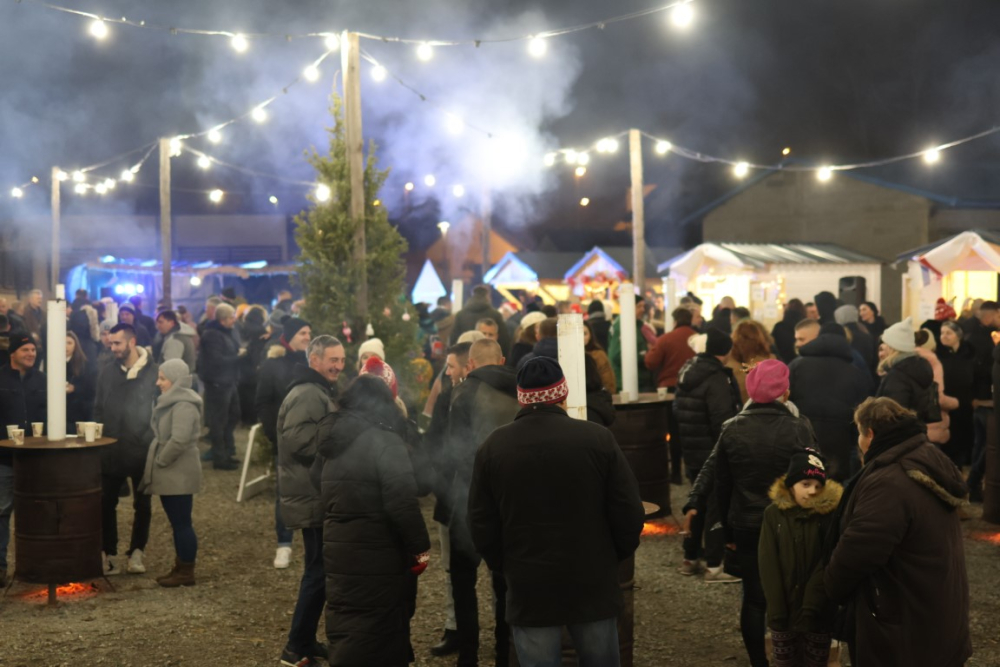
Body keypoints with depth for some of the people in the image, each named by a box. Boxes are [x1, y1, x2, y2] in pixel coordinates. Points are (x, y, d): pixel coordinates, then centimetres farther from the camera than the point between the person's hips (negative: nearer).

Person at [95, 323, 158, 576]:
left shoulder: (153, 373, -6)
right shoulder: (107, 372, 4)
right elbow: (99, 409, 10)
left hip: (143, 451, -2)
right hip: (111, 451, 3)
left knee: (142, 505, 8)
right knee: (107, 503, 3)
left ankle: (136, 552, 20)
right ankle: (110, 554, 12)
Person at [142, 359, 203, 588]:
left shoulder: (183, 405, -18)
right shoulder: (172, 402, 14)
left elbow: (179, 440, -29)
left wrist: (160, 461, -17)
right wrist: (158, 462, 10)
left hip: (179, 475, -10)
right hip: (171, 475, 10)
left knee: (182, 523, -2)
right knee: (177, 523, 15)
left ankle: (186, 572, 5)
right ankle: (180, 567, 23)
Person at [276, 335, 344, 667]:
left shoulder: (320, 391, 17)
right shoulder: (308, 394, -18)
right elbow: (298, 440, -27)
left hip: (317, 494, 11)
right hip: (313, 497, -11)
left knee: (319, 569, 16)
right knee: (320, 571, -5)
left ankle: (305, 640, 25)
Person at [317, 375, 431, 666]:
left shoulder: (335, 440, 10)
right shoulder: (384, 441, -15)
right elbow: (402, 502, -20)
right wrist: (419, 547, -10)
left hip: (340, 553, 7)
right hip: (378, 558, -7)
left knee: (347, 631, 16)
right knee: (380, 634, 2)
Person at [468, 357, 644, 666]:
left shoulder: (493, 446, -3)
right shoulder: (598, 438, -8)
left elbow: (482, 526, 2)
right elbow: (629, 514, -5)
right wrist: (616, 557, 13)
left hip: (529, 587, 0)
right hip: (593, 583, 0)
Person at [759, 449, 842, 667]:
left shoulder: (830, 513, -9)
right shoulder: (774, 513, -3)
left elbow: (826, 566, -11)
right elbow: (768, 565, -6)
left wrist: (809, 609, -16)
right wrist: (776, 610, -12)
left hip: (818, 611, -2)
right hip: (784, 608, 2)